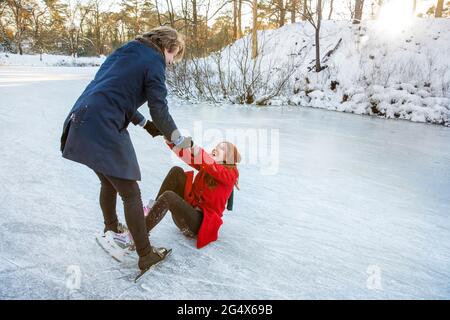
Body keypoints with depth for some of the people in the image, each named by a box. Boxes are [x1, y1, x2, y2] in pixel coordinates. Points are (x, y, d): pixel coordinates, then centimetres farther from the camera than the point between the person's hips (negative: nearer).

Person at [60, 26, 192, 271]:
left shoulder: (125, 51, 22)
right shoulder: (154, 62, -3)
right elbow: (159, 110, -9)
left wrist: (145, 124, 25)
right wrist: (179, 140, 4)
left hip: (81, 121, 9)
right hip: (104, 130, -9)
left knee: (109, 182, 26)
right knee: (130, 193, -1)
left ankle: (111, 231, 45)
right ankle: (146, 255, 7)